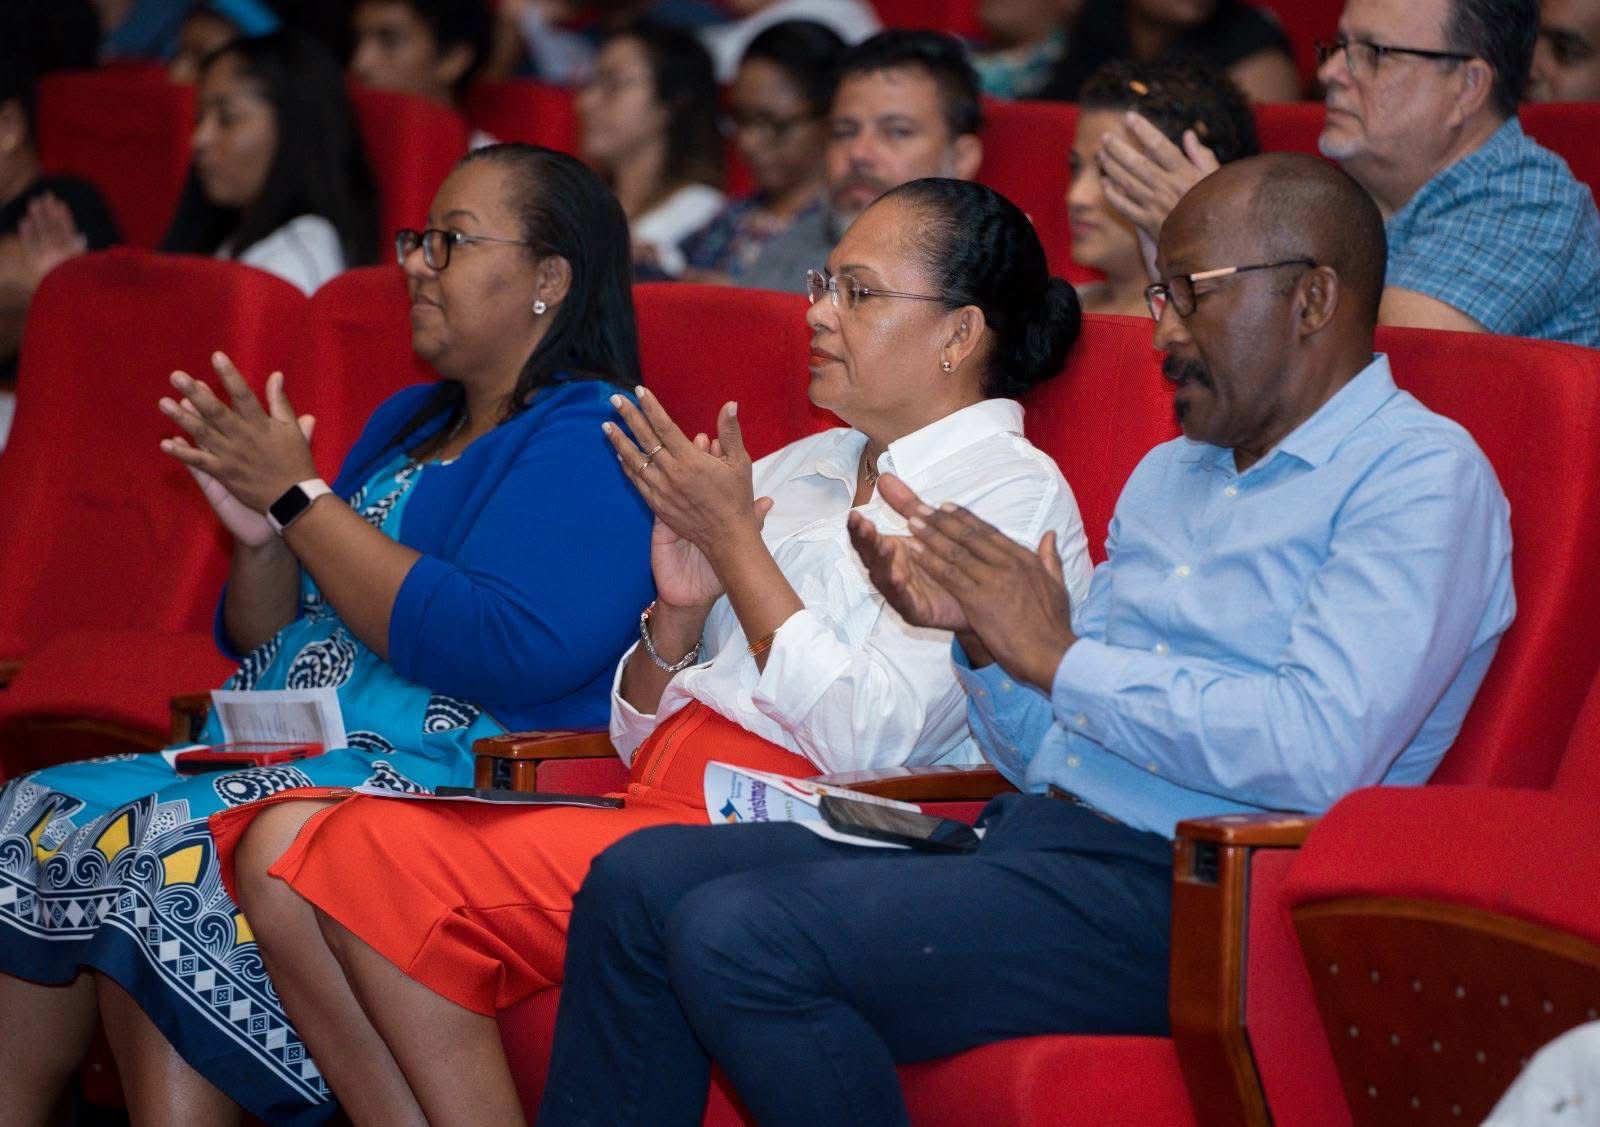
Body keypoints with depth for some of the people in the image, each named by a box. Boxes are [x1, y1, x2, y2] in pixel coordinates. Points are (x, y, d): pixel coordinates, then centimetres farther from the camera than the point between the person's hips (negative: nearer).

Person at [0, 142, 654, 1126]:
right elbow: (265, 648, 25)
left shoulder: (589, 439, -5)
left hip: (448, 783, -9)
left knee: (170, 860, -30)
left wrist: (300, 496, -12)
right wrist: (259, 535, 2)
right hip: (278, 752, 9)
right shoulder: (408, 423, 23)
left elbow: (501, 651, -21)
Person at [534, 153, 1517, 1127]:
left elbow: (1324, 751, -21)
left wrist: (1060, 657, -13)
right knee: (640, 882, -4)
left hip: (1172, 887, -9)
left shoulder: (1421, 474, -5)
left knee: (740, 938, -24)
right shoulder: (1169, 475, 23)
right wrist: (978, 633, -1)